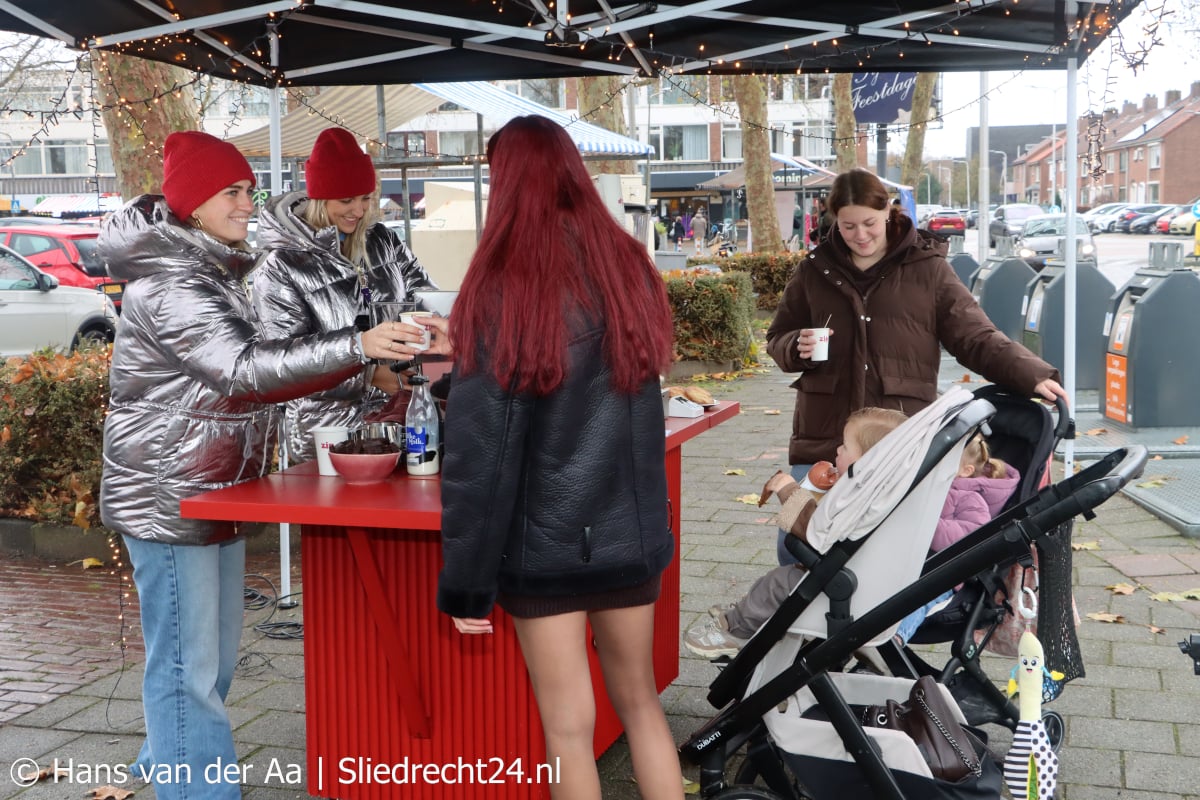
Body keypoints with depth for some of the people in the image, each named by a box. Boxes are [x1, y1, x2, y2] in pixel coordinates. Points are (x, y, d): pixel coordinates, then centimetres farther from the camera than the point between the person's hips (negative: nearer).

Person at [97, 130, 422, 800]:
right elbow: (243, 368, -29)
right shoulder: (167, 282, -18)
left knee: (216, 656, 17)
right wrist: (357, 347, -34)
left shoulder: (214, 270, 14)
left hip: (215, 493, 10)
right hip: (169, 500, -10)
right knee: (188, 666, -5)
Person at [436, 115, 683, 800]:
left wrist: (465, 579, -8)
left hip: (542, 541, -4)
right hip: (630, 532, 5)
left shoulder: (503, 288, -13)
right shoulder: (632, 269, 2)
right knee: (640, 702, 19)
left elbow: (479, 448, -13)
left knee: (569, 726, 8)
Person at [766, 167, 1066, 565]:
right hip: (823, 437, 2)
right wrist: (798, 347, -6)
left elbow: (976, 338, 1)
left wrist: (1032, 374, -12)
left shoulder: (927, 268, 3)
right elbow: (777, 338, 17)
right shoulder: (816, 271, 9)